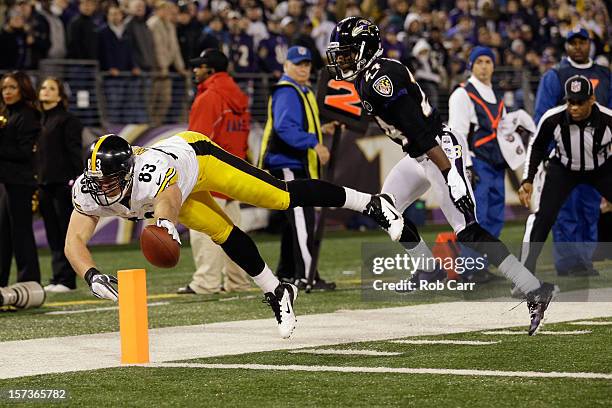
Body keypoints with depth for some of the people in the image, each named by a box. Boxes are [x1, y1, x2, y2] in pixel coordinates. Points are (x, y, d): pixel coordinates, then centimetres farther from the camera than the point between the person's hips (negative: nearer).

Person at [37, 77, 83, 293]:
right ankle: (57, 277, 12)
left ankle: (67, 280, -2)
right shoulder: (38, 121, 16)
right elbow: (37, 152, 17)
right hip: (45, 184, 7)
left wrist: (76, 179, -17)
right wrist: (35, 183, 13)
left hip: (63, 183, -7)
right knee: (52, 233, 8)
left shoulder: (67, 120, -5)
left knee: (65, 232, -4)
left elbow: (75, 151, -10)